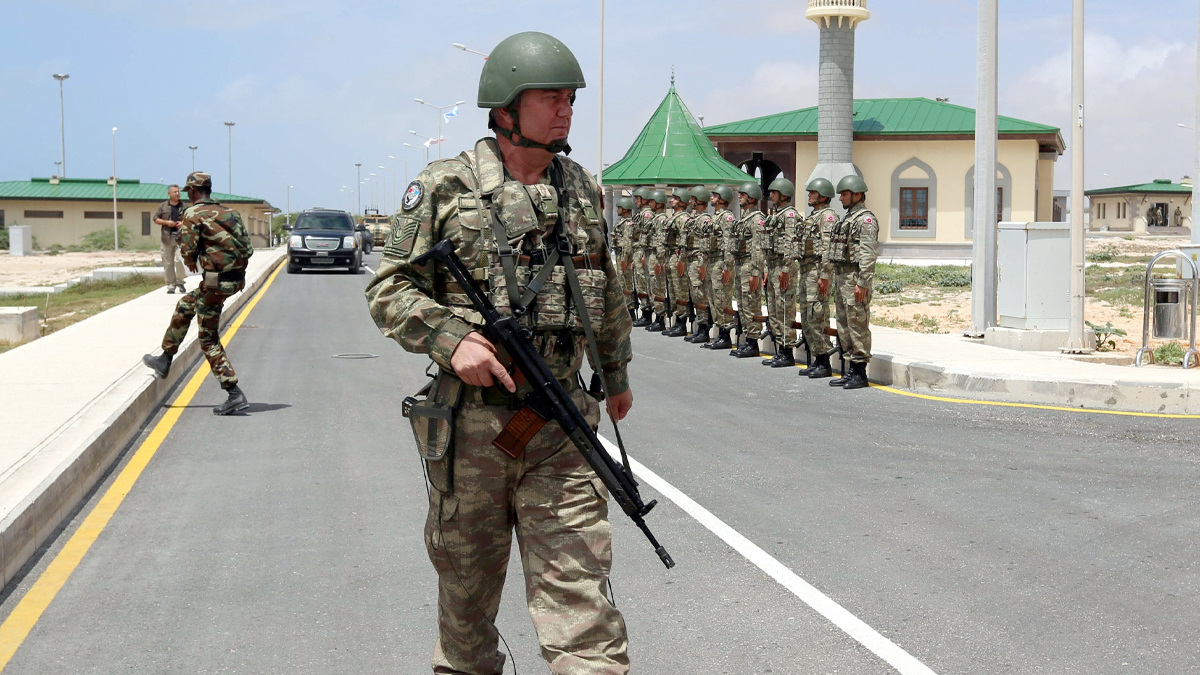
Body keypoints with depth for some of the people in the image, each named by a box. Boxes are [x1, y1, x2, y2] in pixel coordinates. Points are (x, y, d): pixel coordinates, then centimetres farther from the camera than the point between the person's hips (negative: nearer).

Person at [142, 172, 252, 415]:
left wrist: (192, 262, 9)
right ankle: (164, 361, 39)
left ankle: (235, 395, -6)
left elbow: (188, 250, -12)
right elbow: (248, 248, 13)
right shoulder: (229, 212, 15)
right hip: (236, 279, 8)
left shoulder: (193, 214, -7)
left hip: (216, 281, -8)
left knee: (209, 340, 0)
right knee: (184, 306, 28)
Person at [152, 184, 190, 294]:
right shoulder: (163, 206, 7)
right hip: (167, 237, 1)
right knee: (168, 263, 2)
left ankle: (180, 283, 2)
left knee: (179, 260, -13)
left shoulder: (184, 206, 8)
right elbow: (156, 219, 8)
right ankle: (171, 284, 10)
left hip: (180, 237, -1)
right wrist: (166, 222, -8)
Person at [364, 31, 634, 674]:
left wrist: (616, 374, 30)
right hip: (470, 424, -2)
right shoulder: (445, 187, -3)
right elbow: (388, 289, -3)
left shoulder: (580, 188, 10)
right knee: (466, 580, 14)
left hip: (558, 428, 2)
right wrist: (451, 340, -18)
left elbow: (607, 291, 22)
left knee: (577, 584, -4)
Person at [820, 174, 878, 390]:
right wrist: (826, 277, 19)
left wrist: (862, 283, -24)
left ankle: (860, 373, -4)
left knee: (857, 324, -7)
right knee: (844, 324, 12)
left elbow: (868, 255, -19)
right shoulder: (846, 218, 19)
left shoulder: (866, 219, -11)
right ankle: (851, 370, 18)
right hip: (840, 276, 10)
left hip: (855, 277, -10)